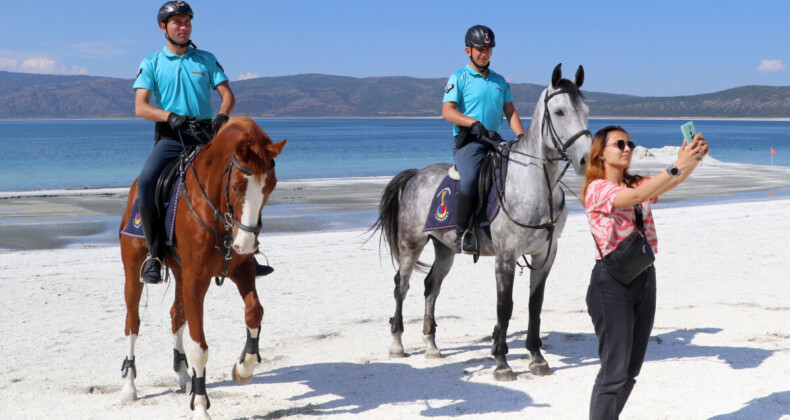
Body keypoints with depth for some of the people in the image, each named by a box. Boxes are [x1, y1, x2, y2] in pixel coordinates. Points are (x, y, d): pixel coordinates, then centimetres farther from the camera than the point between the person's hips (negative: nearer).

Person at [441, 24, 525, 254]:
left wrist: (522, 137, -1)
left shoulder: (500, 81, 20)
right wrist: (474, 123, -22)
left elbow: (510, 112, 16)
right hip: (468, 141, -6)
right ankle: (461, 234, -18)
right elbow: (447, 111, -7)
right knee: (469, 179, -28)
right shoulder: (458, 78, 3)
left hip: (494, 140, 6)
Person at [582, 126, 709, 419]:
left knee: (632, 368, 12)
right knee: (614, 370, -7)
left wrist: (695, 158, -21)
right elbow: (635, 197, -26)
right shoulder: (597, 188, -9)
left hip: (644, 278, 7)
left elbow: (674, 182, -2)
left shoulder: (636, 184, 13)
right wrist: (677, 165, -32)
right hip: (612, 281, -7)